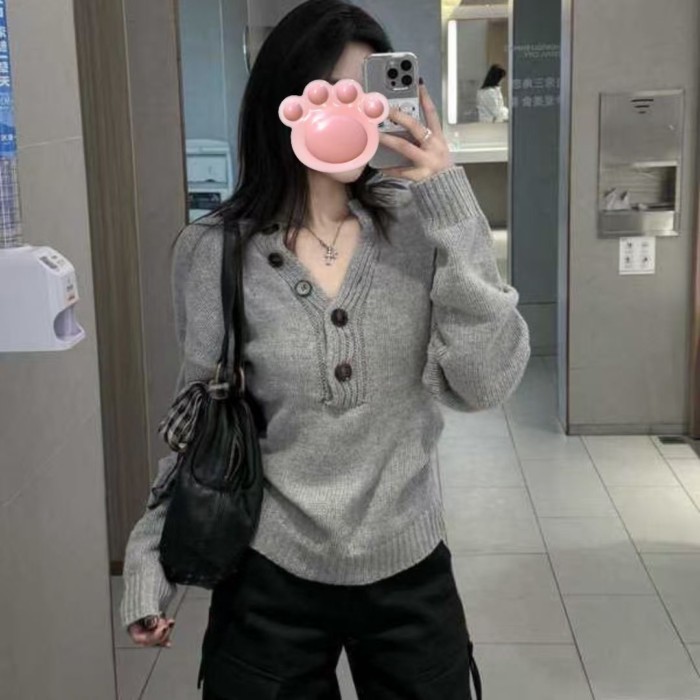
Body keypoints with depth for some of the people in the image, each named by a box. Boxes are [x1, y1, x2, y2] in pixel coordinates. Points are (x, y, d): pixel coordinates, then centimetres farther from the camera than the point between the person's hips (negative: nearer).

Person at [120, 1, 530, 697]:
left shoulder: (421, 224, -7)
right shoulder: (214, 251, -7)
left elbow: (485, 385, -17)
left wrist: (453, 208, -21)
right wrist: (150, 559, 1)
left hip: (411, 572, 1)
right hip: (269, 578, 0)